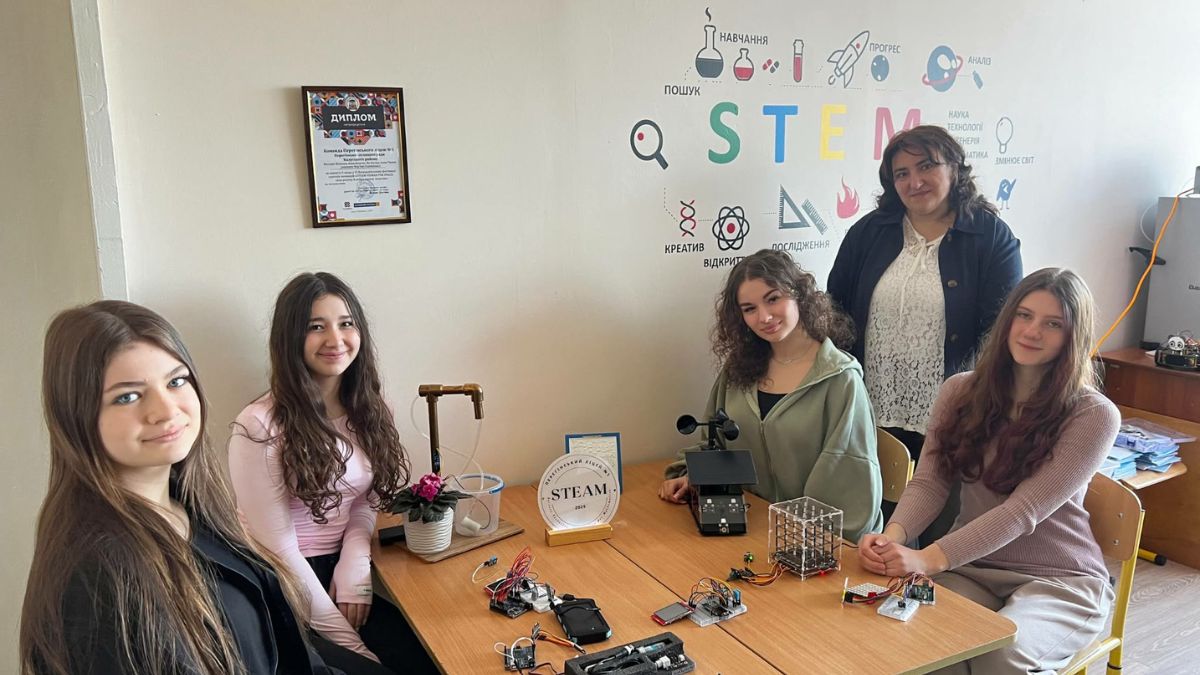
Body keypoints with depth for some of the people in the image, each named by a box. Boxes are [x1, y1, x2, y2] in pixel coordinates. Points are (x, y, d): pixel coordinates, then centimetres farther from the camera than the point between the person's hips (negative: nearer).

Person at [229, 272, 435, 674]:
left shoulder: (366, 409, 2)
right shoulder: (260, 427, -17)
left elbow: (364, 504, 8)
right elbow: (277, 550, -16)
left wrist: (354, 571, -11)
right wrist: (349, 642, -16)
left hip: (341, 575, 5)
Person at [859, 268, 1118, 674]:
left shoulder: (1094, 415, -10)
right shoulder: (961, 391, 3)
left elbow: (1024, 511, -20)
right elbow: (929, 483, -4)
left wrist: (930, 559, -33)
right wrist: (893, 536, -26)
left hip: (1059, 579, -2)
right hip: (971, 568, 3)